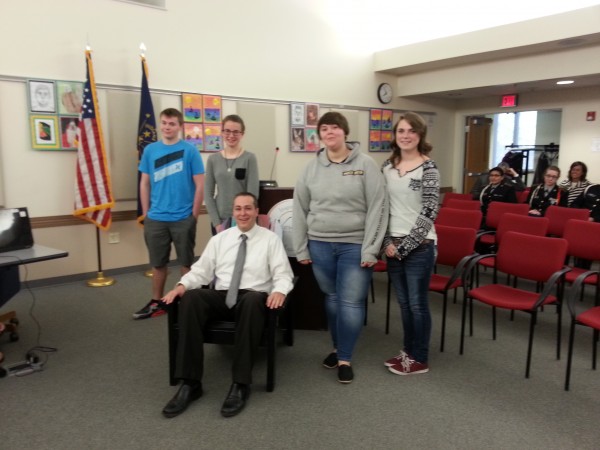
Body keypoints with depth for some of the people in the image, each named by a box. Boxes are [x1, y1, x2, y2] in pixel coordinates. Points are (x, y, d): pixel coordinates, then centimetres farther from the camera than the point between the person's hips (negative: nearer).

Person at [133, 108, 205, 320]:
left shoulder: (189, 150, -5)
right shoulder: (150, 150, 4)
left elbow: (199, 185, -4)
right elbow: (144, 184, 9)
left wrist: (194, 215, -6)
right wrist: (146, 214, 6)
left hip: (183, 218, -3)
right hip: (156, 219, 3)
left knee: (187, 262, 9)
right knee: (158, 263, 14)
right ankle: (156, 302, 28)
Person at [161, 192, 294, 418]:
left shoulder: (270, 239, 8)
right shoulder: (219, 239, 17)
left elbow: (283, 274, 0)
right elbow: (201, 270, 12)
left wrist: (279, 290, -22)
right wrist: (182, 285, -8)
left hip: (253, 296, -3)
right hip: (221, 296, 3)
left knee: (253, 301, -40)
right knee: (191, 297, -30)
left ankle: (240, 385, -31)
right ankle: (190, 383, -25)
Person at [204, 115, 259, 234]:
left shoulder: (249, 158, -3)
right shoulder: (213, 159, 5)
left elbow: (253, 194, -6)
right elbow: (208, 194, 5)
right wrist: (216, 223, -4)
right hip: (220, 221, 3)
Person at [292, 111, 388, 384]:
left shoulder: (365, 164, -5)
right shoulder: (312, 167, 4)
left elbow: (377, 208, -8)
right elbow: (300, 209, 7)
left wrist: (370, 249, -12)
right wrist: (300, 248, 4)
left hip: (354, 246, -3)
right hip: (320, 245, 3)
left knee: (351, 302, 0)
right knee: (331, 298, 15)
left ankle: (345, 359, 15)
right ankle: (337, 348, 33)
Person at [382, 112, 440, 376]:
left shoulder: (428, 168, -8)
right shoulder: (388, 166, 8)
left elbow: (429, 213, -12)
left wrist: (404, 245, -13)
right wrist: (388, 242, 0)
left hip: (419, 246, -5)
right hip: (393, 246, 5)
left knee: (417, 303, 4)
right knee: (403, 302, 15)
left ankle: (420, 359, 20)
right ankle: (408, 351, 31)